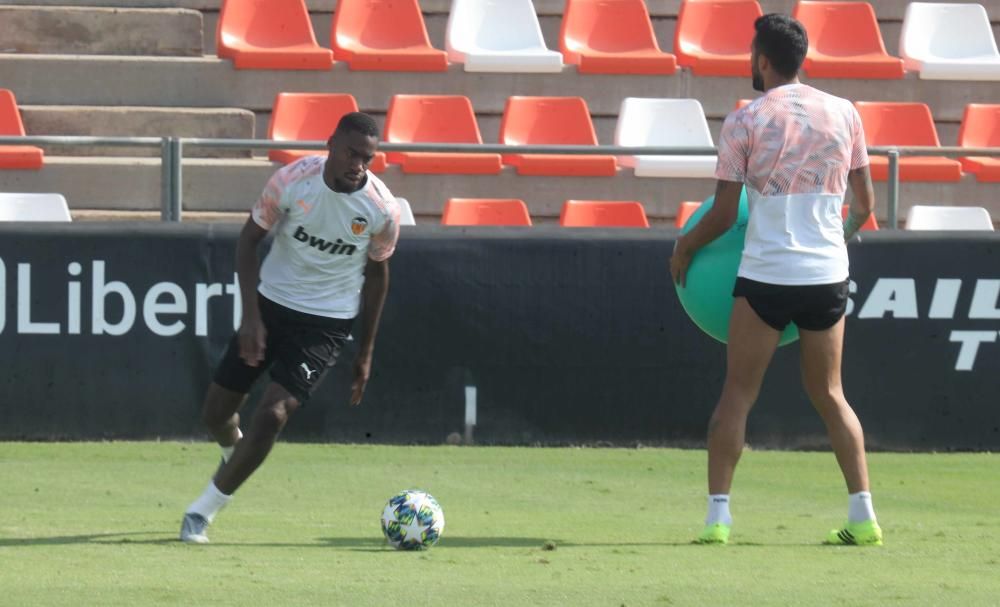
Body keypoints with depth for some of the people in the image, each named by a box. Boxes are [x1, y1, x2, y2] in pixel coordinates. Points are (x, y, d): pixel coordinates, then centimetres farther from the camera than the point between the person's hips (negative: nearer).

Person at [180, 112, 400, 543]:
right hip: (271, 302, 2)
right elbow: (249, 239, -4)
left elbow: (377, 273, 3)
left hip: (326, 323, -2)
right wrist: (251, 315, -13)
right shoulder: (292, 180, -16)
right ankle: (236, 454, 44)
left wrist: (366, 353, 7)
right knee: (216, 412, 6)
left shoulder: (383, 210, -14)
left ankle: (203, 511, -6)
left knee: (272, 414, -19)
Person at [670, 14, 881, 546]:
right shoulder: (843, 114, 4)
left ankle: (717, 516, -3)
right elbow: (864, 203, 10)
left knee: (737, 394, 5)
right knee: (829, 395, 14)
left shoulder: (744, 122, -5)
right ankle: (862, 516, 6)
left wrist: (685, 247, 14)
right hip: (828, 274, 3)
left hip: (765, 277, -3)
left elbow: (723, 213, -4)